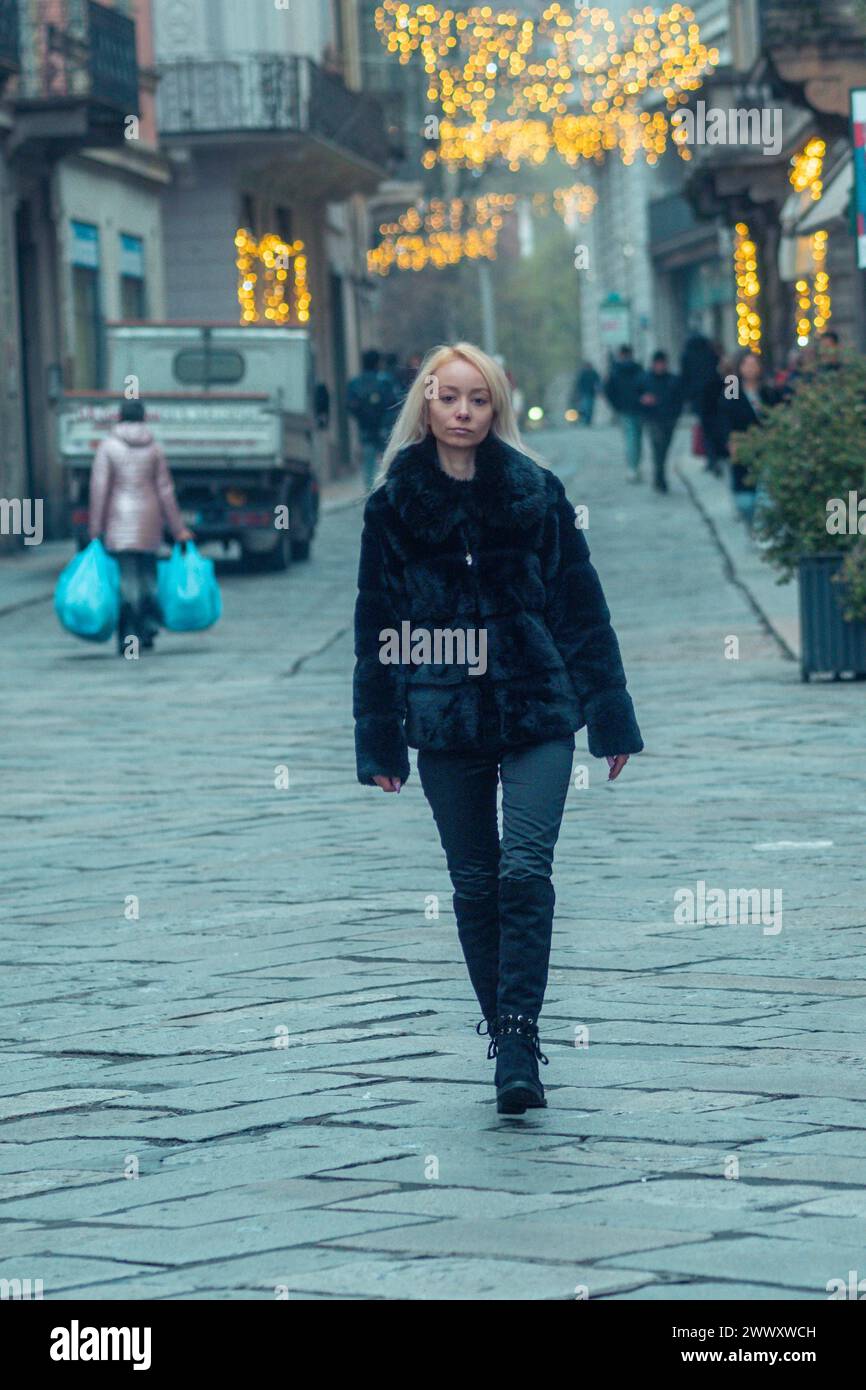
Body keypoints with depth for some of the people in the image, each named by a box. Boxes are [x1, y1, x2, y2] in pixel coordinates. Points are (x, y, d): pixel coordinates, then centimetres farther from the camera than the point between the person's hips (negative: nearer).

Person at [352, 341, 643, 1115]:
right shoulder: (394, 506, 4)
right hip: (445, 723, 2)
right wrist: (380, 740, 3)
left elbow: (582, 607, 4)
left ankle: (518, 1049, -16)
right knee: (475, 885, 6)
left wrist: (610, 720, 2)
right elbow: (376, 627, 6)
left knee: (525, 872, -14)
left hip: (537, 711, -1)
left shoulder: (536, 493, 3)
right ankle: (510, 1043, 17)